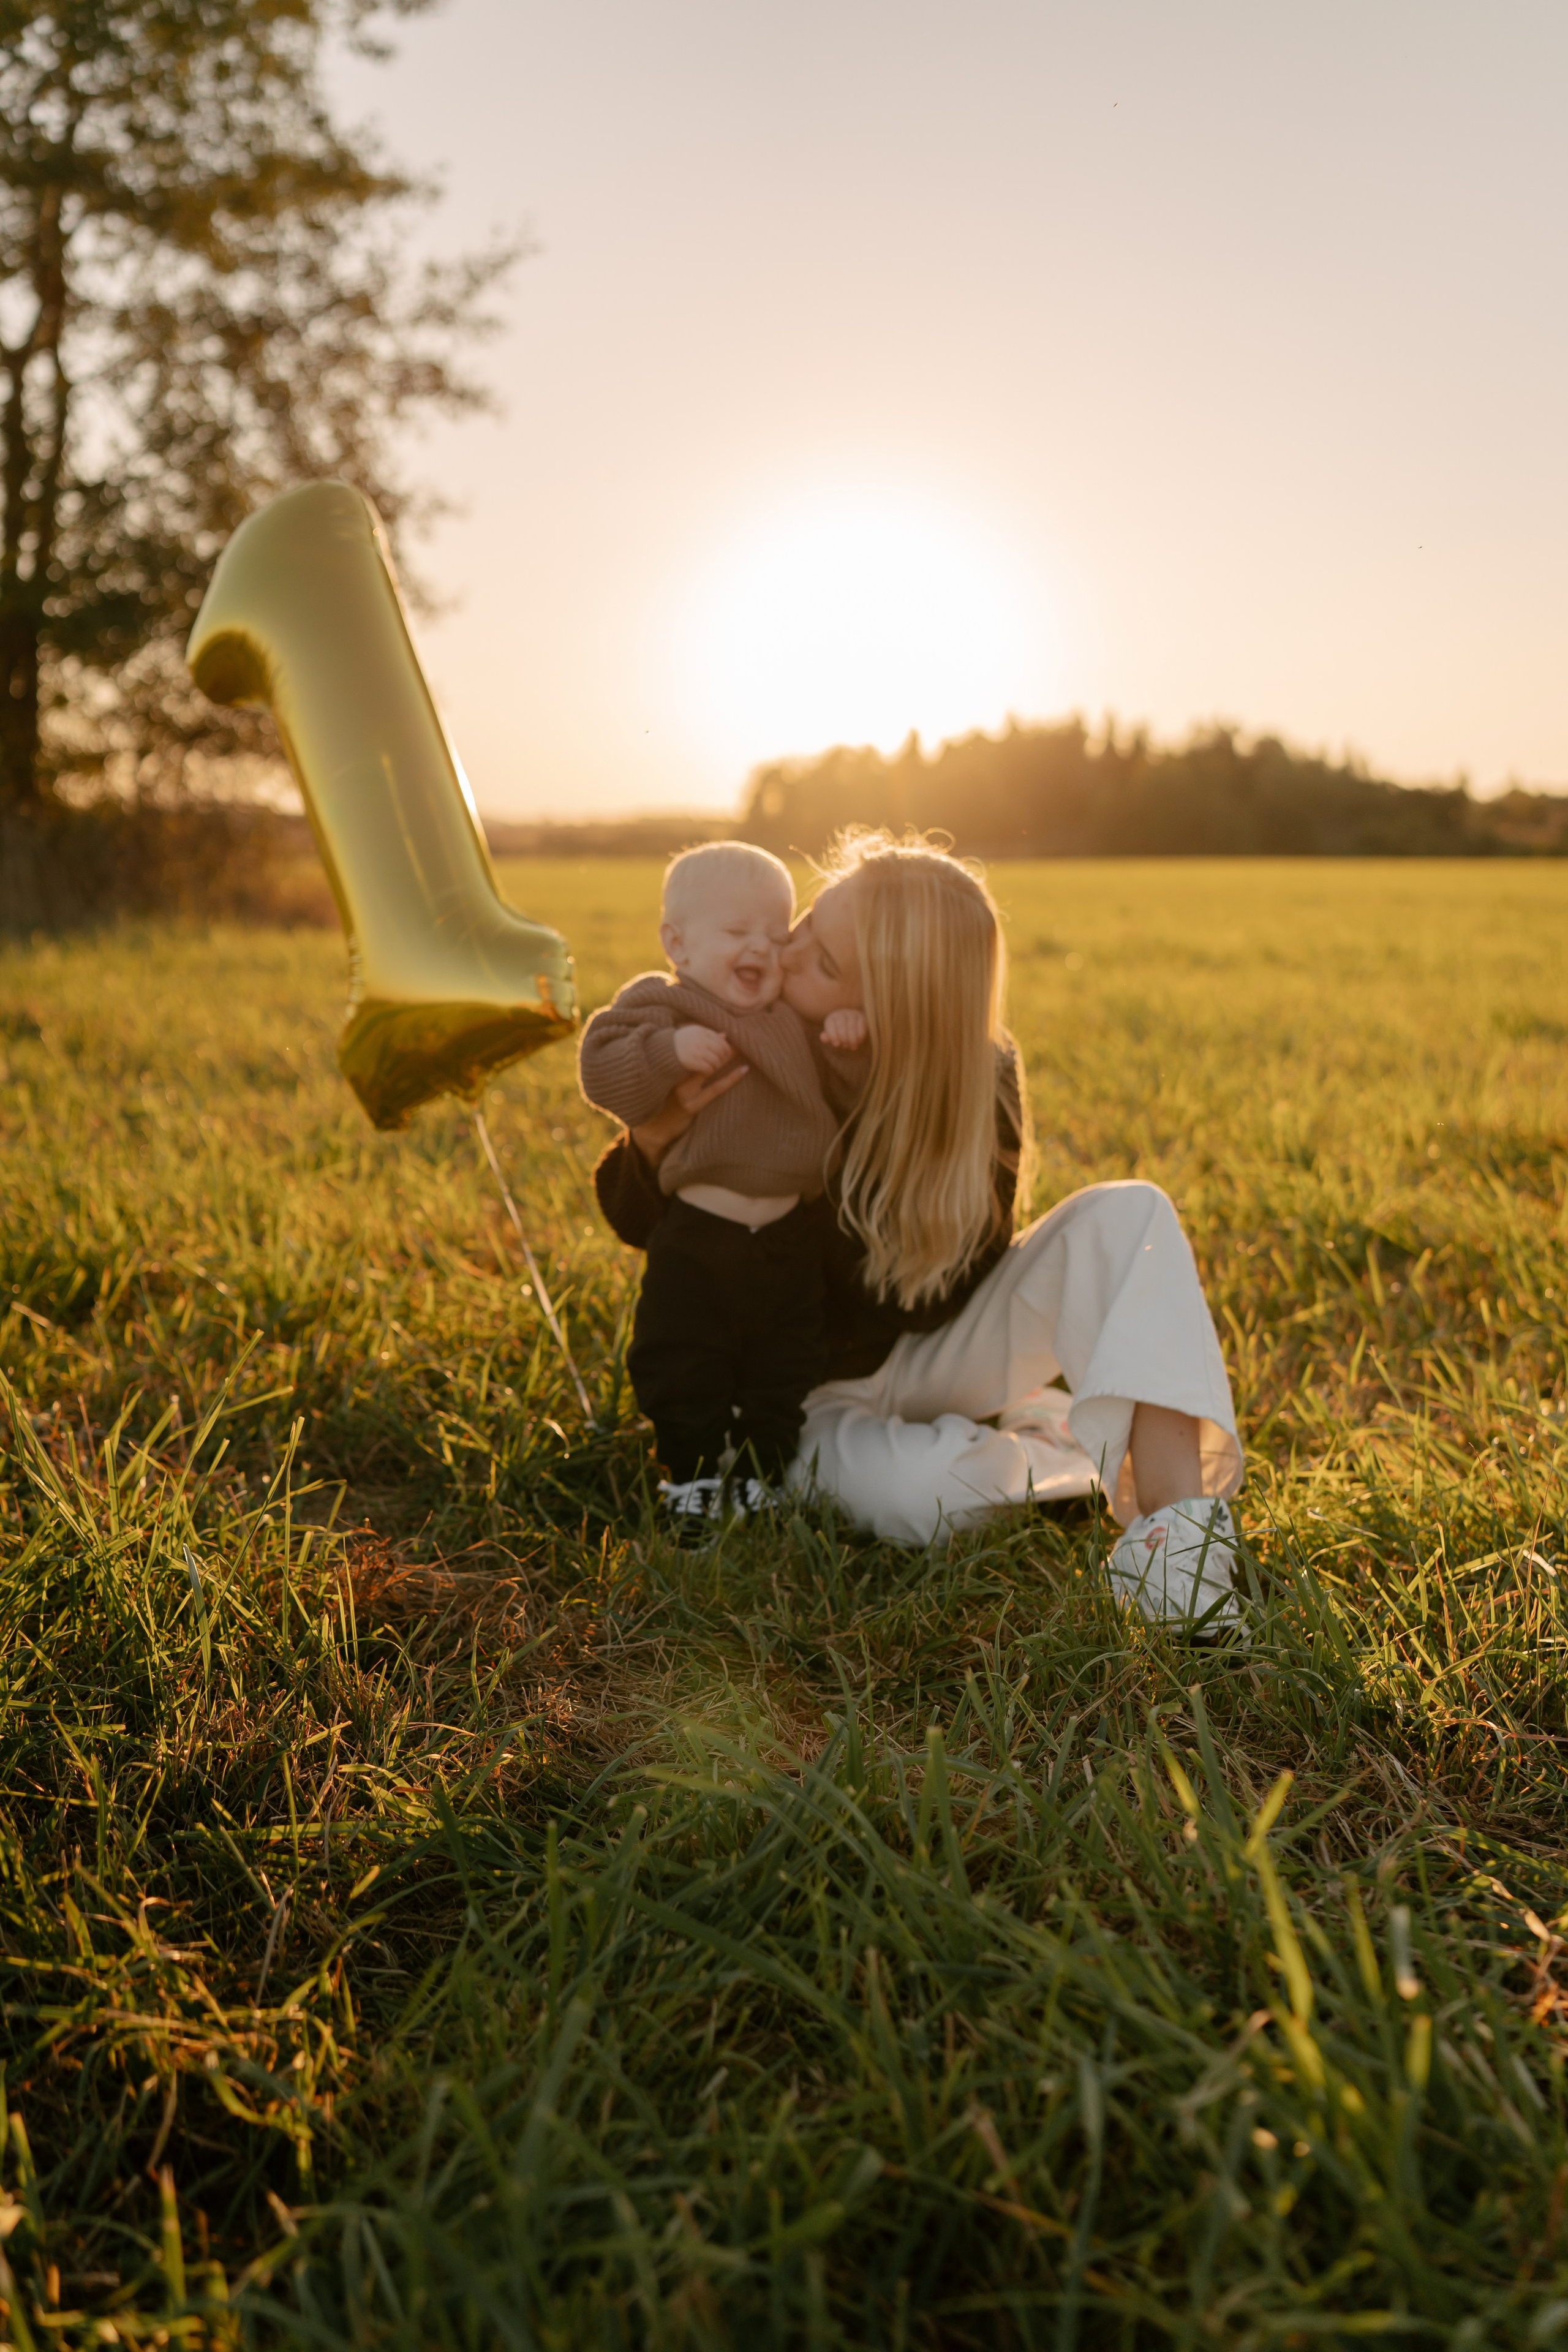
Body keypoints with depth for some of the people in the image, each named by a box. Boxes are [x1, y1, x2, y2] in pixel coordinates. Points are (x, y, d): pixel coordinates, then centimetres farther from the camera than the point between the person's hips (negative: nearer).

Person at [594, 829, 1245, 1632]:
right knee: (918, 1492, -37)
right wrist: (655, 1134, -28)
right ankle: (1104, 1458, -6)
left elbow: (932, 1300, -13)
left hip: (928, 1358, 2)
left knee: (1129, 1213, -20)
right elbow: (633, 1220, -4)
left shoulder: (978, 1077, -13)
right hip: (811, 1394, -2)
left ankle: (1172, 1507, -30)